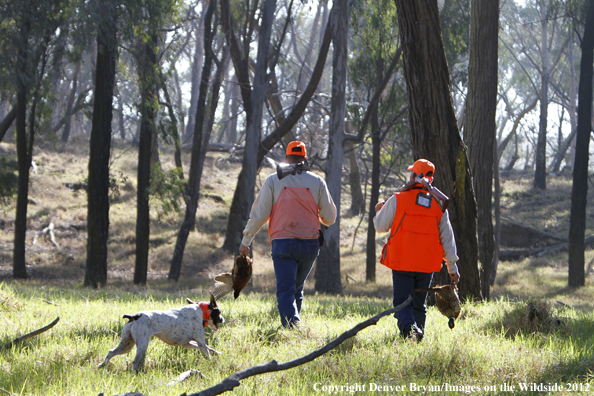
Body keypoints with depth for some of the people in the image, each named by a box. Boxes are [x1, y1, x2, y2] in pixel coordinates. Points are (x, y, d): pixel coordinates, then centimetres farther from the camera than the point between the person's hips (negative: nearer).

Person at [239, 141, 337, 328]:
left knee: (285, 290, -6)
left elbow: (259, 214, 0)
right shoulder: (317, 182, 5)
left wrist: (246, 240, 10)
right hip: (310, 244, 2)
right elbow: (330, 217, 7)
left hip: (283, 242, -2)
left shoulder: (273, 181, 0)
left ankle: (291, 324, -27)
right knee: (297, 289, 18)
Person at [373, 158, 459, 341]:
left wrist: (378, 211, 30)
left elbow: (380, 226, 7)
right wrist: (452, 266, 11)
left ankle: (409, 328, -28)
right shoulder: (439, 205, 5)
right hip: (427, 265, 3)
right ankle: (418, 337, 12)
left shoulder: (397, 200, -5)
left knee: (402, 302, -1)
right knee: (419, 304, 15)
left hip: (402, 263, -3)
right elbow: (447, 237, 7)